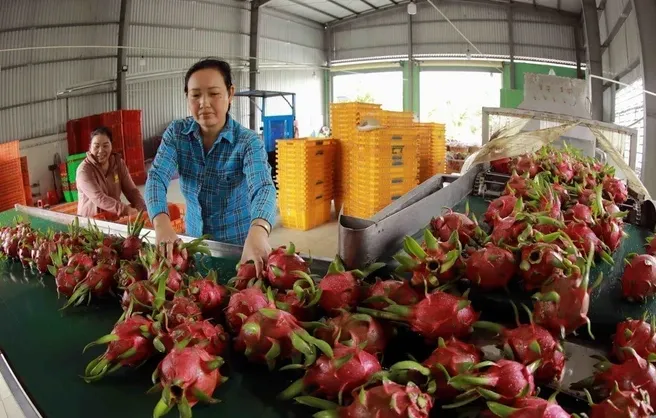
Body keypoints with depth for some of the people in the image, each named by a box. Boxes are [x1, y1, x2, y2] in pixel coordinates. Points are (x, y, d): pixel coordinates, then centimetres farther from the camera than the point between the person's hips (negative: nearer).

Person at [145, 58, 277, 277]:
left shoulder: (248, 142, -19)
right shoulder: (176, 133, -8)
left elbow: (263, 188, -35)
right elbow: (156, 177, -20)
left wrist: (257, 232, -57)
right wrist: (162, 224, -41)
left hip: (238, 246, -3)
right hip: (194, 243, 3)